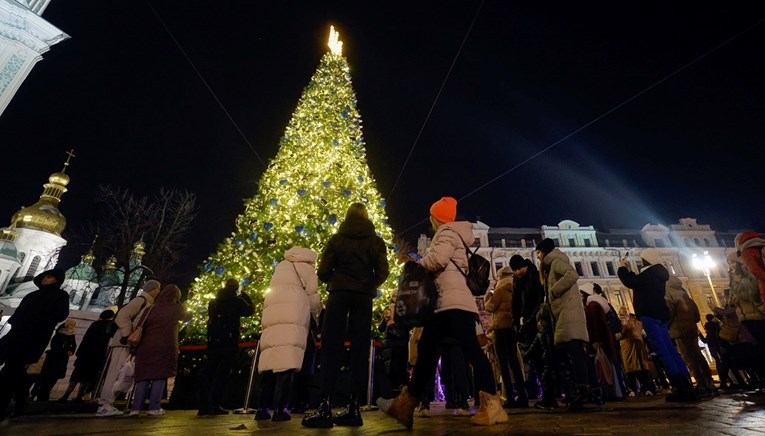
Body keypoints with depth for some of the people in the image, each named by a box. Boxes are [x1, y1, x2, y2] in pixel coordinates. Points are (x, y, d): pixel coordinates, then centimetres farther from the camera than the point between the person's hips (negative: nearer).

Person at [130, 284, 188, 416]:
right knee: (160, 376, 1)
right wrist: (190, 313, 45)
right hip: (165, 347, -3)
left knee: (143, 376, 7)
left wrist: (136, 346, 4)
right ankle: (154, 408, -5)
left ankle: (136, 408, 1)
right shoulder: (176, 308, 7)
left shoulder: (151, 308, 9)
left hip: (147, 346, 3)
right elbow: (186, 316, 26)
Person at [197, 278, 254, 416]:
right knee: (222, 374, -3)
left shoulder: (213, 302, 14)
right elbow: (250, 310, 7)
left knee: (208, 373, 8)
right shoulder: (236, 300, -4)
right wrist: (245, 296, 19)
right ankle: (215, 405, -5)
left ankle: (203, 406, 9)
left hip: (213, 342, 5)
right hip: (229, 343, -5)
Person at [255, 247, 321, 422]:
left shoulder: (281, 266, 29)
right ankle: (280, 409, -13)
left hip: (272, 312, 6)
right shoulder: (304, 267, 9)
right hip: (292, 314, -6)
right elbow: (312, 295, 5)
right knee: (287, 361, -9)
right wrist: (318, 316, 20)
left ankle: (263, 409, 5)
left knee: (271, 360, 5)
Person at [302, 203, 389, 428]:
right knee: (360, 349, 3)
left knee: (331, 347, 0)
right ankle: (354, 408, 4)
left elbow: (323, 271, -1)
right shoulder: (376, 241, 6)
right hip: (364, 297, 2)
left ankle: (325, 407, -4)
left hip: (339, 294, -1)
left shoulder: (337, 239, 4)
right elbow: (382, 272, -1)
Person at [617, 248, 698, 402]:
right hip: (659, 314, 10)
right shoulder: (657, 273, 21)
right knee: (670, 349, 7)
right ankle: (686, 386, 6)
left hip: (650, 315, -10)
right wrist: (628, 270, 27)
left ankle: (681, 388, -15)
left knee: (662, 350, -12)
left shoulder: (649, 273, -8)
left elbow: (631, 283, -14)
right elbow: (638, 282, 29)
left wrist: (622, 268, 1)